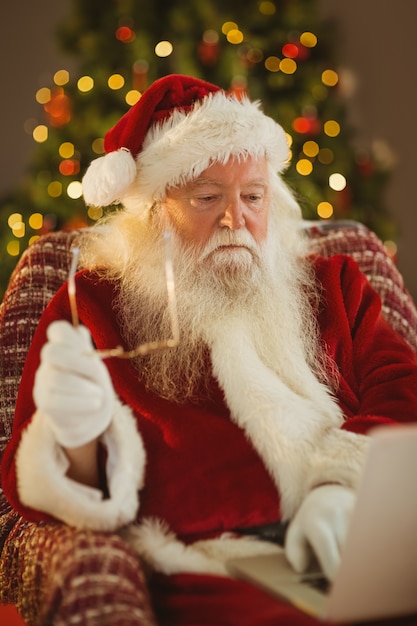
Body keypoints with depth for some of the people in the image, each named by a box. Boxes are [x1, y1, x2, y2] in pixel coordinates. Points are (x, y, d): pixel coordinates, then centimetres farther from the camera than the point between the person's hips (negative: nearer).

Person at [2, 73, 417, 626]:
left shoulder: (331, 284, 23)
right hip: (207, 572, -3)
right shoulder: (94, 304, 12)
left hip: (359, 553, 4)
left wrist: (344, 481, -12)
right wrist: (76, 440, -20)